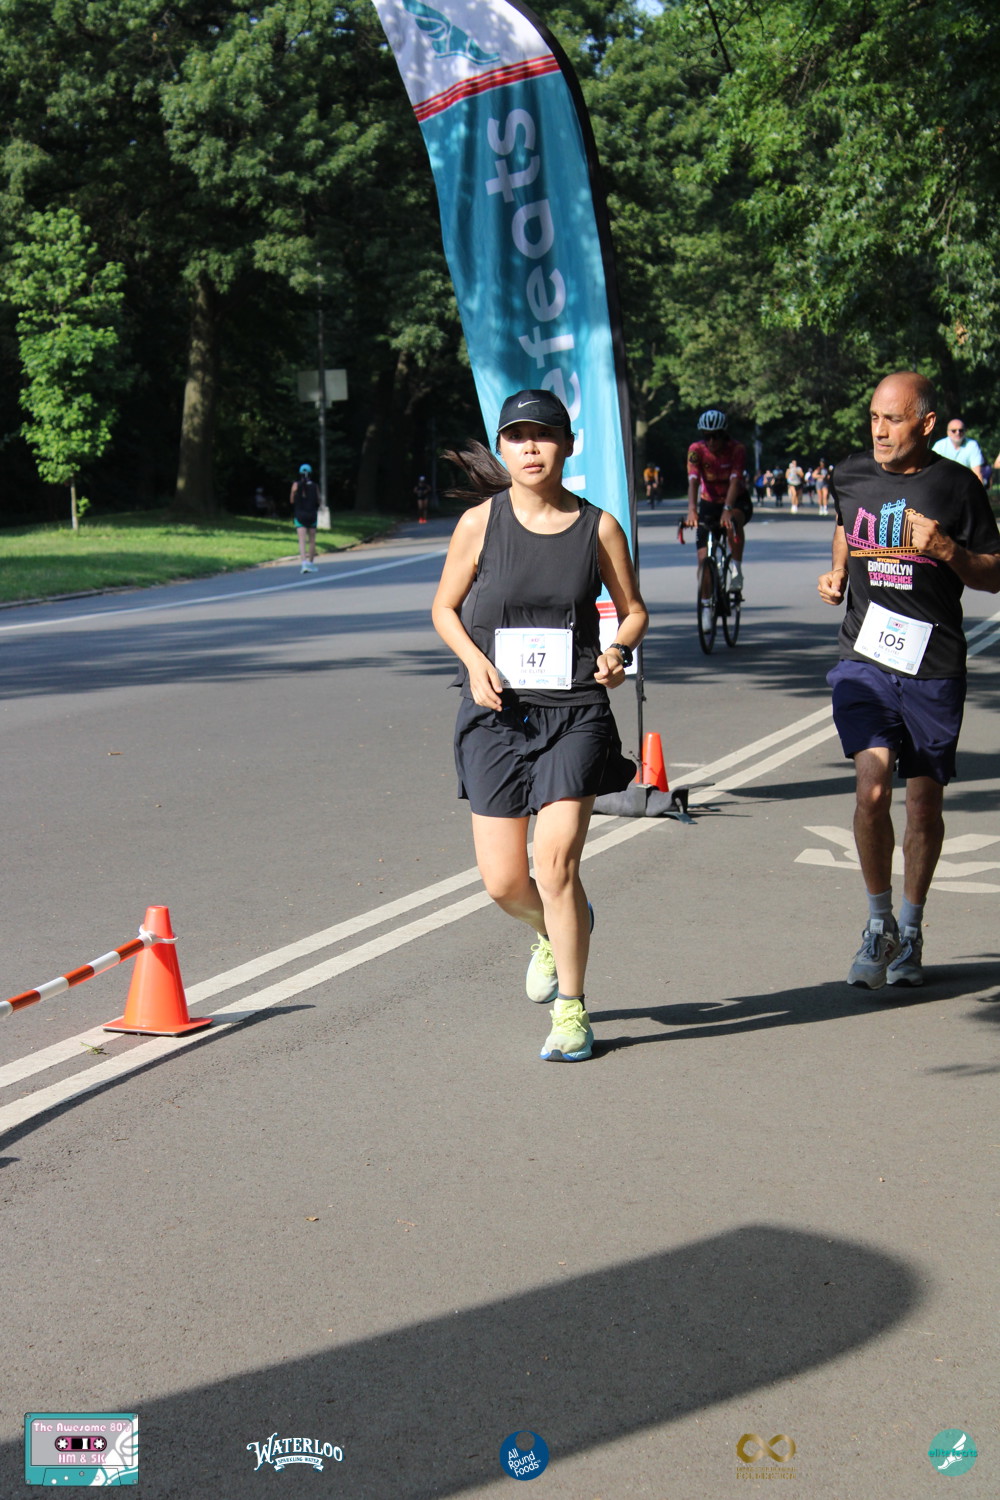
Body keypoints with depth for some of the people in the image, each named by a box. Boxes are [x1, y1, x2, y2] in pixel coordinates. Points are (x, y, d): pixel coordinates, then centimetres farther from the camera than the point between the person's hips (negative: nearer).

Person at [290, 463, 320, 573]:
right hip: (312, 514, 1)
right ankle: (311, 563, 22)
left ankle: (304, 562, -26)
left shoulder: (296, 485, -5)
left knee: (302, 540, -8)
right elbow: (318, 500, 7)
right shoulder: (314, 485, -1)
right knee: (312, 540, 14)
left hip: (299, 515, -1)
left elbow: (292, 501, 1)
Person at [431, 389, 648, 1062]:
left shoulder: (598, 526, 0)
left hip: (575, 711, -1)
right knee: (503, 882, 1)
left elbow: (634, 610, 12)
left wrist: (619, 651, -9)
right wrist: (475, 660, -8)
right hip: (495, 712, 1)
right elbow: (444, 609, 10)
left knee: (557, 862, -14)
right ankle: (552, 933, 39)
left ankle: (571, 1011, 4)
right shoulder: (480, 523, 0)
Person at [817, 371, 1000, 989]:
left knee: (924, 801, 6)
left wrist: (947, 550, -15)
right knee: (872, 788, -15)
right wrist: (838, 574, 10)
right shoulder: (851, 477, 5)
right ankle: (879, 922, 3)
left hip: (934, 667, -1)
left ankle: (911, 928, 26)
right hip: (865, 659, 1)